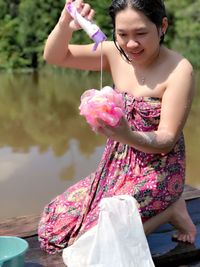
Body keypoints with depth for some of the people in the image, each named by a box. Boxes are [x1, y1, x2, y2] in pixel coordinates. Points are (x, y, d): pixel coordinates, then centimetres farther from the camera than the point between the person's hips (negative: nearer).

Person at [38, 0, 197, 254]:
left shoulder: (178, 70, -19)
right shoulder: (115, 54, -3)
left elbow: (167, 140, -20)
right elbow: (54, 57, -4)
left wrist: (129, 137, -41)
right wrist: (65, 25, -25)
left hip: (156, 174, -7)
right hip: (116, 168, 7)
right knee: (54, 224, 5)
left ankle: (169, 210, 1)